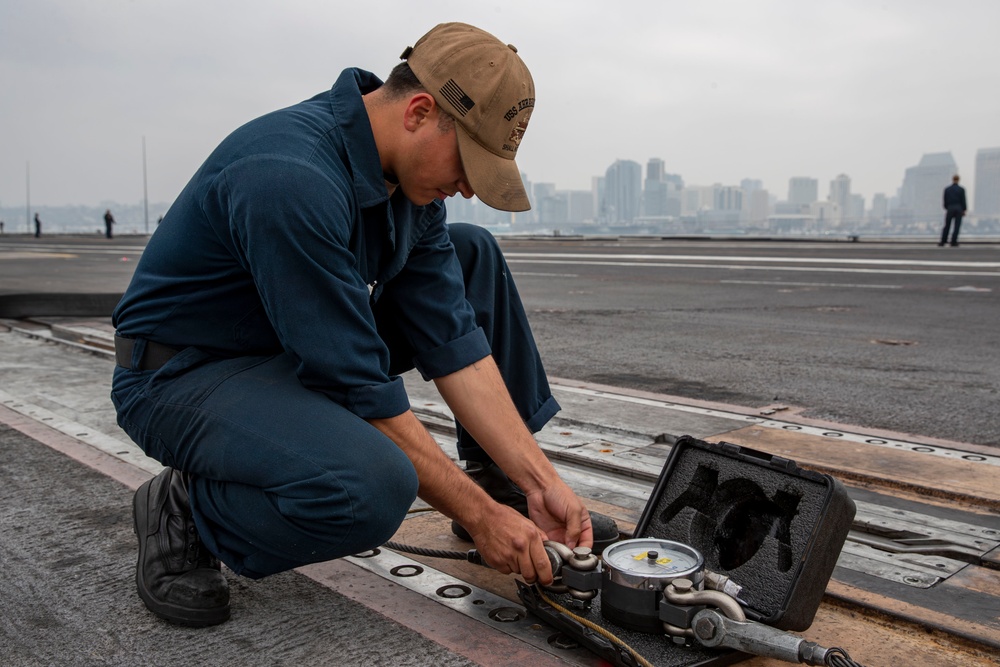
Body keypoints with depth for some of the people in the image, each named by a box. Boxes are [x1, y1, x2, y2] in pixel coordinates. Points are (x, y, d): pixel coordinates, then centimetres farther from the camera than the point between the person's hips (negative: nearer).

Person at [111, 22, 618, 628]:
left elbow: (451, 339, -6)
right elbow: (359, 389, -29)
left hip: (304, 346, 9)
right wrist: (478, 515, -20)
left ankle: (506, 486, 9)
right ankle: (183, 513, -6)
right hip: (184, 374, -8)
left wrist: (538, 478, -11)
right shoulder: (292, 180, -32)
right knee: (372, 487, -37)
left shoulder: (409, 169, -5)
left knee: (473, 255, 2)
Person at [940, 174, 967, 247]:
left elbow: (945, 200, 5)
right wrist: (964, 210, 2)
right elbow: (963, 201, -4)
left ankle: (943, 242, 5)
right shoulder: (961, 189, -3)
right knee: (957, 226, 1)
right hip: (959, 208, -1)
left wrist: (946, 208, 14)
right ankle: (953, 242, -2)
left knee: (947, 226, 7)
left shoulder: (947, 189, 2)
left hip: (950, 208, 1)